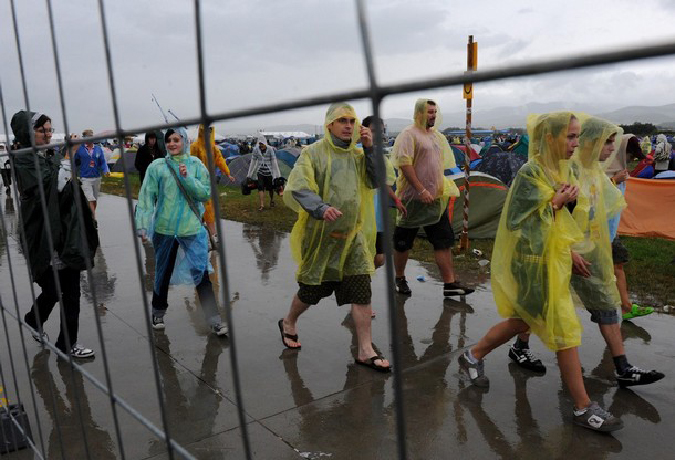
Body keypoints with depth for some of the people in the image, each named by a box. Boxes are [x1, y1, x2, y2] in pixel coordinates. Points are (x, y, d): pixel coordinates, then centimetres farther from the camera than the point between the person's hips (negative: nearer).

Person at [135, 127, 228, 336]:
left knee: (201, 274, -4)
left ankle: (214, 319, 2)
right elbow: (147, 196, -2)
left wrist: (188, 178, -17)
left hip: (192, 229, 0)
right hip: (164, 228, 1)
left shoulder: (196, 165, 2)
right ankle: (158, 312, 36)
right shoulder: (157, 167, 0)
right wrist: (142, 225, -8)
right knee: (163, 273, 15)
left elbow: (206, 193, -4)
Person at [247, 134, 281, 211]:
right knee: (260, 187, -9)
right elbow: (253, 161, 5)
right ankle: (262, 205, -6)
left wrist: (277, 174, -9)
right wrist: (249, 173, 8)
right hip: (260, 172, 2)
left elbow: (274, 162, -9)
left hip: (269, 171, -2)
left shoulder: (270, 149, -11)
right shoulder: (256, 150, -3)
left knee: (270, 187, 10)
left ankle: (272, 201, 36)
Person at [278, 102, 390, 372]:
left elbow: (376, 181, -1)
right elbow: (297, 188, -19)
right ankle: (288, 323, 39)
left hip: (352, 235, 4)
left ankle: (365, 350, 7)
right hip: (320, 234, -4)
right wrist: (322, 208, -35)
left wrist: (370, 149, -11)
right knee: (312, 290, 10)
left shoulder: (357, 155, 8)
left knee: (362, 291, -3)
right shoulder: (313, 153, -8)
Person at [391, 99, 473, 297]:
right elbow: (404, 163, -18)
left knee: (444, 241, 2)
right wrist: (421, 190, -22)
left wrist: (444, 189, 14)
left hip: (435, 198, 7)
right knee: (403, 241, 5)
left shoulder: (438, 136, 15)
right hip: (413, 198, -7)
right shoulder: (409, 134, -8)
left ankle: (450, 283, 4)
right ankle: (399, 279, 22)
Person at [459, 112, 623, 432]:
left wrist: (569, 252, 12)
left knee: (522, 321, 19)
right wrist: (556, 203, -18)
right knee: (565, 330, -2)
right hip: (534, 262, -9)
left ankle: (473, 356, 37)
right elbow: (518, 222, -21)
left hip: (551, 258, 9)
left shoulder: (557, 169, 8)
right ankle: (583, 408, 11)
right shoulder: (530, 173, -19)